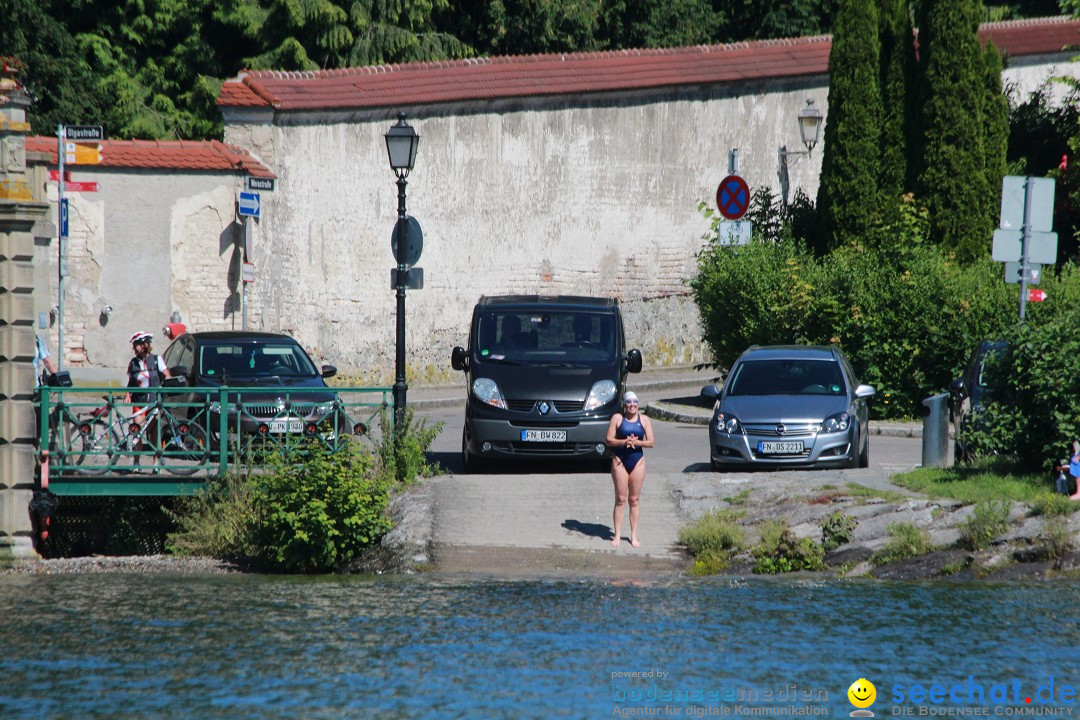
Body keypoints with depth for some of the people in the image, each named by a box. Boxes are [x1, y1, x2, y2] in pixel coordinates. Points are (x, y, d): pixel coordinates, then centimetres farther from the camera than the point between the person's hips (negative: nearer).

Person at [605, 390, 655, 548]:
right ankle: (617, 535, 2)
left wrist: (637, 442, -16)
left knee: (634, 499, 5)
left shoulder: (644, 420, 4)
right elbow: (609, 440, -4)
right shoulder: (617, 418, 0)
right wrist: (624, 442, -20)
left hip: (638, 461, 2)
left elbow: (651, 442, 1)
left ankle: (634, 535, 11)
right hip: (620, 461, -1)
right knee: (620, 499, -2)